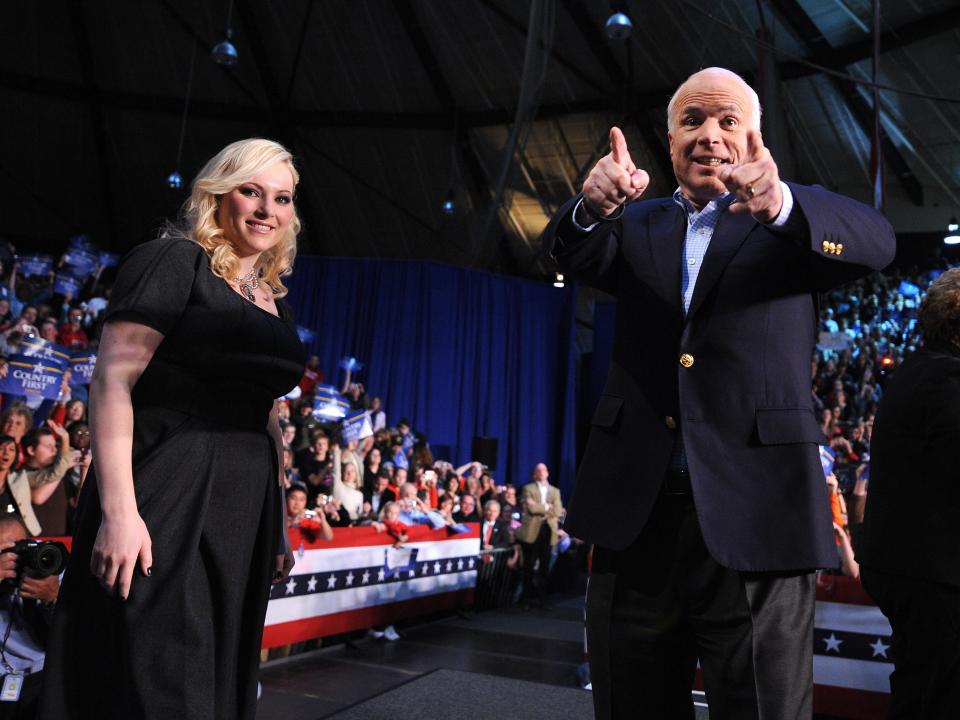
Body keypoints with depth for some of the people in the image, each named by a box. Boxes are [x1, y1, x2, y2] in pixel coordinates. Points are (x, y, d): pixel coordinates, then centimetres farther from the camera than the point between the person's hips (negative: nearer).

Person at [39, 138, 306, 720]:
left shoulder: (274, 300, 17)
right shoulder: (173, 261, -4)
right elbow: (112, 380, -13)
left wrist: (280, 522, 18)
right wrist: (118, 510, -21)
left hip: (245, 512, 7)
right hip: (168, 496, -7)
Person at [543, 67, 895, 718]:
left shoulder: (794, 220, 7)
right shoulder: (638, 227, 13)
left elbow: (874, 241, -13)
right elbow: (572, 254, -5)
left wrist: (780, 204, -34)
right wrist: (594, 207, -28)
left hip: (754, 518, -2)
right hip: (635, 517, 3)